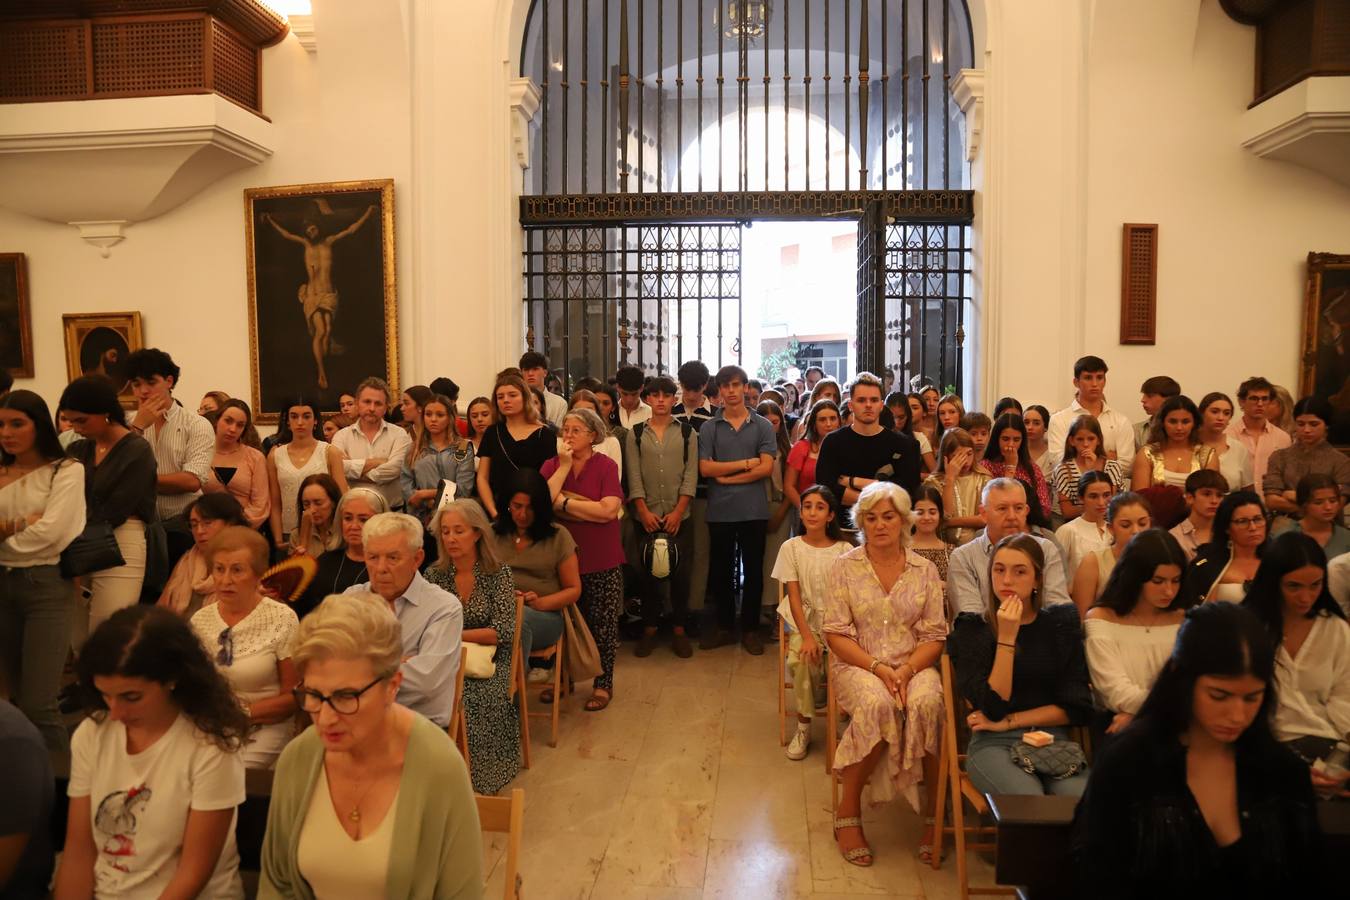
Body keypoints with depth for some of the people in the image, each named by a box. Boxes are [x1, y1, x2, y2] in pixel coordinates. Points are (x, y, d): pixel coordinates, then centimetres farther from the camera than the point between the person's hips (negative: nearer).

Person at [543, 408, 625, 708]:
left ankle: (603, 684, 22)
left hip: (601, 561, -3)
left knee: (602, 624, 7)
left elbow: (609, 510, -20)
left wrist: (563, 502, -14)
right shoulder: (552, 465, 2)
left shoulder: (606, 466, -8)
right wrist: (564, 466, -15)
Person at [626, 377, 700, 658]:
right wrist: (644, 512, -8)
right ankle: (649, 628, 16)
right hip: (646, 516, 0)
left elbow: (691, 475, -1)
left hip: (679, 516, 0)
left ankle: (679, 629, 13)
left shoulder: (687, 433, 5)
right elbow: (634, 476, 1)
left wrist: (677, 512, -8)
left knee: (680, 572, 1)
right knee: (648, 572, 5)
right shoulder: (636, 434, 6)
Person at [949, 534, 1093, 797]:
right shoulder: (971, 630, 3)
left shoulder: (1061, 622, 9)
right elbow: (993, 708, -8)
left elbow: (1076, 708, 4)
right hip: (994, 745, -2)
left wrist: (1008, 722, -3)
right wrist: (1006, 637, -13)